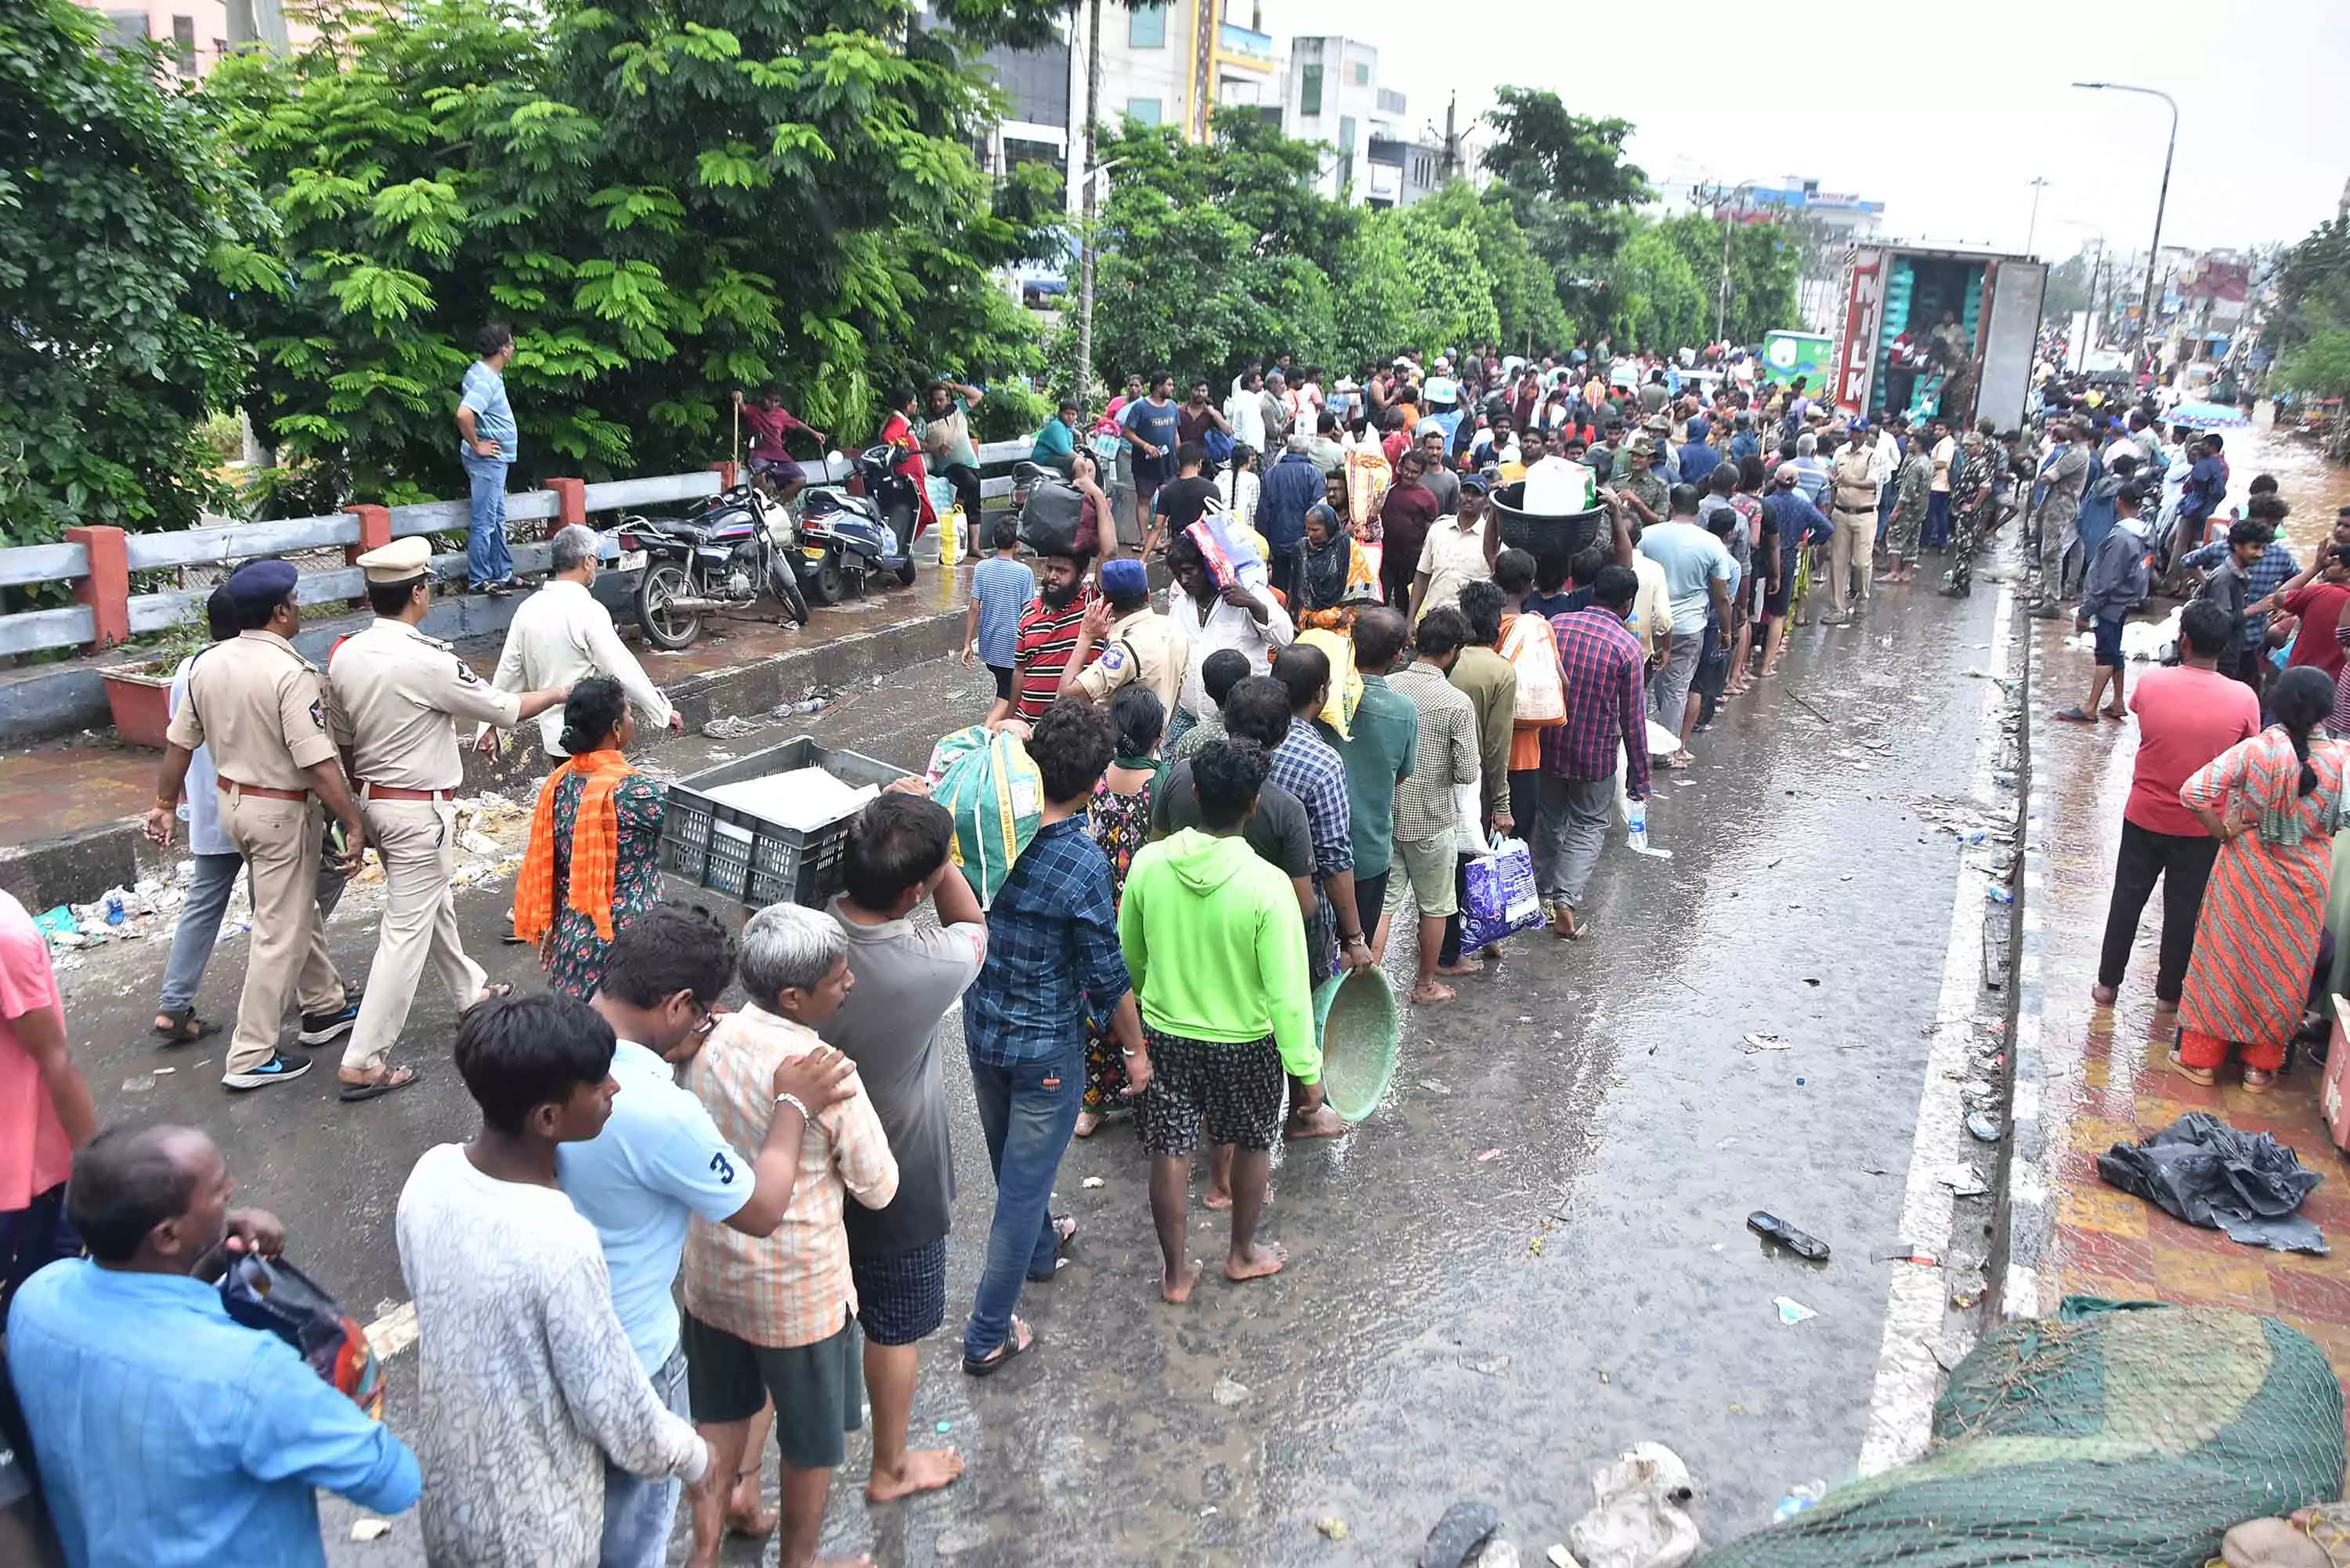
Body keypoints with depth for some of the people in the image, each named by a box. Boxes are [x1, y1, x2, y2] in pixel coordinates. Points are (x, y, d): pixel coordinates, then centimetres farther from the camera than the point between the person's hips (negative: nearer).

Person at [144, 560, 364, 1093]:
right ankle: (251, 1057, 7)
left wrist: (166, 803, 20)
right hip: (281, 812, -8)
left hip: (231, 802, 8)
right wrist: (353, 824, -19)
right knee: (280, 933, 2)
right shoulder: (291, 674, -23)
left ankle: (325, 1008, 38)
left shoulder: (206, 664, 0)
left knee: (299, 910, 24)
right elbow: (319, 764, -26)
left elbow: (178, 743, 9)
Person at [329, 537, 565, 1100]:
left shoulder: (345, 657, -1)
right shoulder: (428, 662, -23)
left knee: (434, 903, 26)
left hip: (374, 800, 8)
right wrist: (559, 692, 5)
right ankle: (362, 1063, 0)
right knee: (407, 932, -2)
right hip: (421, 810, -8)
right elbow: (507, 710, -13)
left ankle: (469, 991, 47)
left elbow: (343, 740, 11)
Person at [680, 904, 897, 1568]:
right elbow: (878, 1188, -16)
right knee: (813, 1438, 18)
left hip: (712, 1269, 6)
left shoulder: (713, 1039, -10)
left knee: (720, 1415, 26)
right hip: (799, 1288, -6)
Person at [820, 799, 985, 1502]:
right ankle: (890, 1468, 42)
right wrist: (937, 859, -13)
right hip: (895, 1186, -4)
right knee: (894, 1330, 20)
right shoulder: (931, 967, -34)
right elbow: (972, 927, -8)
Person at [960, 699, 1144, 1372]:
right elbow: (1106, 976, -18)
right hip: (1047, 1046, -6)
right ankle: (988, 1334, 18)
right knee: (1025, 1179, 8)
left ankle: (1040, 1247, 54)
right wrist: (1135, 1050, -3)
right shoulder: (1085, 866, -27)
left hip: (981, 1028, 6)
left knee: (1013, 1157, 28)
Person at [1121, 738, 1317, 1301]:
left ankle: (1176, 1272, 30)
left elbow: (1129, 956, 2)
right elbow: (1287, 992, -21)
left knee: (1170, 1154, 16)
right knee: (1252, 1145, 22)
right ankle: (1243, 1254, 40)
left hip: (1164, 1035, 3)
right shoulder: (1265, 884, -26)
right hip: (1243, 1044, -2)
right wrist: (1307, 1067, -9)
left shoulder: (1149, 863, -14)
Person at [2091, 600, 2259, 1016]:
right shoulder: (2243, 699, -15)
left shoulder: (2150, 682, -16)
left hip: (2145, 816, 0)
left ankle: (2107, 983, 26)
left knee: (2127, 900, 16)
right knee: (2184, 909, 15)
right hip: (2202, 826, 0)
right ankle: (2169, 993, 28)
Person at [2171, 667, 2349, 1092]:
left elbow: (2193, 791, -25)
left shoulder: (2255, 750, -19)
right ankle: (2261, 1065, 29)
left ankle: (2202, 1058, 24)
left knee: (2225, 958, 14)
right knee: (2282, 969, 17)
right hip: (2305, 880, 2)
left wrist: (2222, 830, -11)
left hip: (2246, 872, -1)